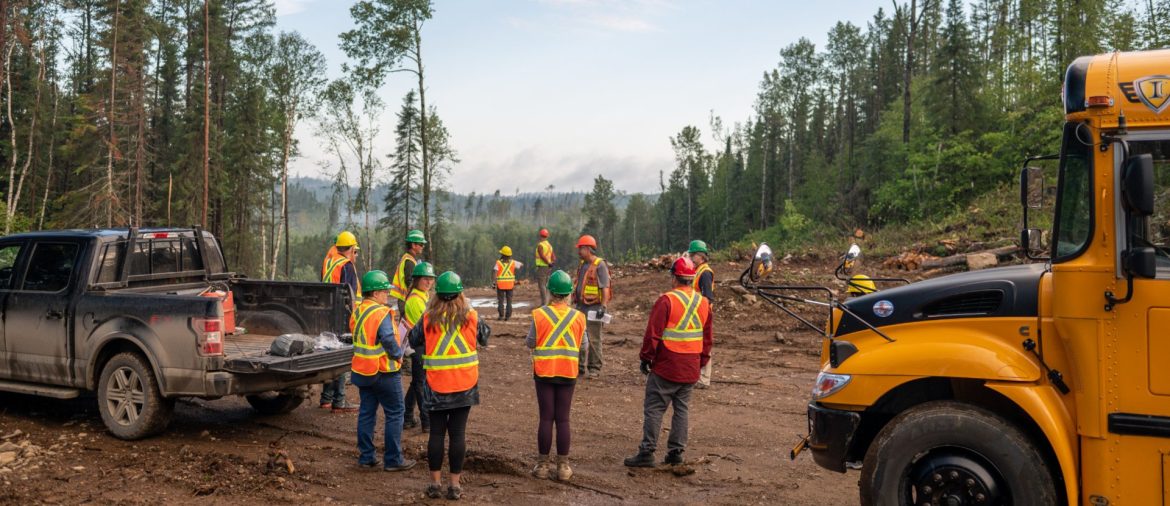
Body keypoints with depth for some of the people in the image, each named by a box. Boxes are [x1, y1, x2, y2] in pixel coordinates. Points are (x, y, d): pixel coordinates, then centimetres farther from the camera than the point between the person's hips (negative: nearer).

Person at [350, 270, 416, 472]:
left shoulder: (358, 311, 7)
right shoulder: (382, 314, -19)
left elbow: (356, 335, 13)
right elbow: (389, 341, -26)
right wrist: (399, 354, -8)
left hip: (362, 370, 8)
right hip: (384, 372, -8)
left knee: (366, 413, 14)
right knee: (394, 414, 2)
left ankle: (365, 456, 20)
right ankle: (393, 459, 6)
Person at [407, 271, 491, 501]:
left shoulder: (428, 319, -7)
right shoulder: (471, 317, -5)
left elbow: (414, 341, 9)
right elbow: (485, 337, 11)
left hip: (436, 385, 0)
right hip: (465, 385, 0)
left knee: (436, 433, 9)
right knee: (458, 433, 5)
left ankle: (435, 483, 15)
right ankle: (455, 485, 11)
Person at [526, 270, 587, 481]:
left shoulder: (539, 315, -11)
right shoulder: (578, 317, -5)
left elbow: (530, 342, -4)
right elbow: (583, 344, 3)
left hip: (544, 372, -1)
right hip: (568, 373, 1)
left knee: (546, 418, 6)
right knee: (563, 419, 7)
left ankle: (543, 464, 12)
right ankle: (563, 466, 11)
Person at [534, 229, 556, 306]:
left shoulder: (540, 245, -12)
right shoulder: (550, 245, 14)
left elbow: (542, 256, -21)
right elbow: (554, 258, 12)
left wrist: (549, 263, -12)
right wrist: (551, 263, 1)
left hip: (541, 267, -8)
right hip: (548, 268, 8)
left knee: (542, 285, -7)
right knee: (546, 285, 12)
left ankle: (544, 303, -12)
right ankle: (547, 302, 12)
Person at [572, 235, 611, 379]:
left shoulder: (600, 265, -12)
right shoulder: (582, 264, 14)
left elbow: (605, 287, -17)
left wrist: (603, 306, -24)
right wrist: (574, 302, 21)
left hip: (593, 307, -8)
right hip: (580, 306, 8)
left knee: (593, 339, -2)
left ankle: (595, 368, 7)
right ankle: (580, 367, 22)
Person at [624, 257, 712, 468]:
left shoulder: (666, 301, -13)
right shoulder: (704, 303, 7)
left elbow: (653, 334, -12)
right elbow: (707, 338, 14)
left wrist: (646, 358, -2)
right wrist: (701, 361, 22)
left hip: (665, 367, -6)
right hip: (691, 370, 6)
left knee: (654, 408, 0)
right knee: (681, 409, 13)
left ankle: (647, 452, -1)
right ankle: (676, 452, 15)